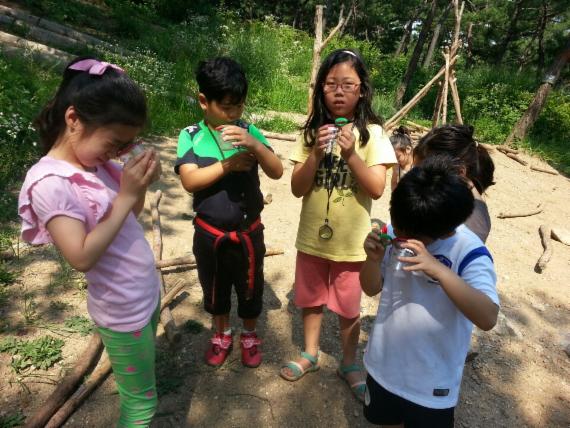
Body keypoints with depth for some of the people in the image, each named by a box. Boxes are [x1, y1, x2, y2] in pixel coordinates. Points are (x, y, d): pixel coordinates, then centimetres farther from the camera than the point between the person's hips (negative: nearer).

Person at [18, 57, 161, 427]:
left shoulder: (97, 160, -1)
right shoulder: (50, 182, -23)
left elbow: (133, 212, 10)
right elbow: (82, 257, -28)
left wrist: (140, 184, -10)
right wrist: (125, 196, -27)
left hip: (147, 292, 7)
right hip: (123, 310, -7)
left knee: (142, 388, 25)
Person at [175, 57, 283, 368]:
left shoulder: (249, 132, -6)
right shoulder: (190, 136, -8)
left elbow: (277, 172, -14)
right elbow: (189, 181, -19)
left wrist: (254, 145, -31)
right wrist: (228, 165, -25)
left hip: (248, 231, 0)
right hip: (209, 233, 0)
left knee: (250, 287, 17)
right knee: (214, 287, 20)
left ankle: (250, 336, 43)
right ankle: (222, 334, 46)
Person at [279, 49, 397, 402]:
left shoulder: (372, 134, -10)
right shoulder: (312, 131, -3)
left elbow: (377, 189, -15)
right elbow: (297, 188, -7)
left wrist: (350, 154, -26)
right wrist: (317, 153, -22)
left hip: (351, 241, -2)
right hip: (312, 237, 3)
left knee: (348, 307, 15)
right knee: (310, 300, 19)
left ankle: (349, 364, 39)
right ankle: (310, 355, 43)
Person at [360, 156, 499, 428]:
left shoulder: (469, 252, -23)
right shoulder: (397, 231, -12)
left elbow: (488, 318, -32)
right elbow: (372, 288, -3)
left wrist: (439, 270, -41)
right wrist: (374, 259, -24)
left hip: (432, 382, -4)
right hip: (383, 365, 4)